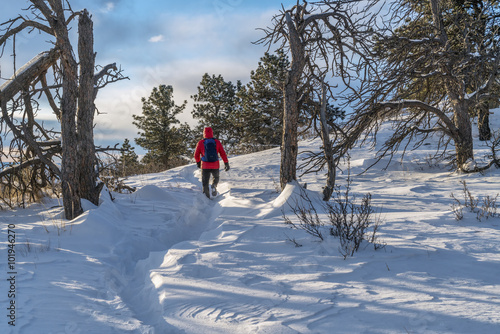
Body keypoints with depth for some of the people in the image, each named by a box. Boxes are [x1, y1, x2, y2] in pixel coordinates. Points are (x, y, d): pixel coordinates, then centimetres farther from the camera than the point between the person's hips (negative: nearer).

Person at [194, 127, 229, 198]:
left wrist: (198, 162, 23)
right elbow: (223, 153, -2)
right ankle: (214, 186, -6)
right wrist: (226, 163, 5)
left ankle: (206, 197, 5)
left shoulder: (200, 143, -4)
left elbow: (196, 155, 4)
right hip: (215, 166, 1)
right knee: (216, 178, 24)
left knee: (205, 183, 12)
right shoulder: (217, 142, -2)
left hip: (205, 166, -1)